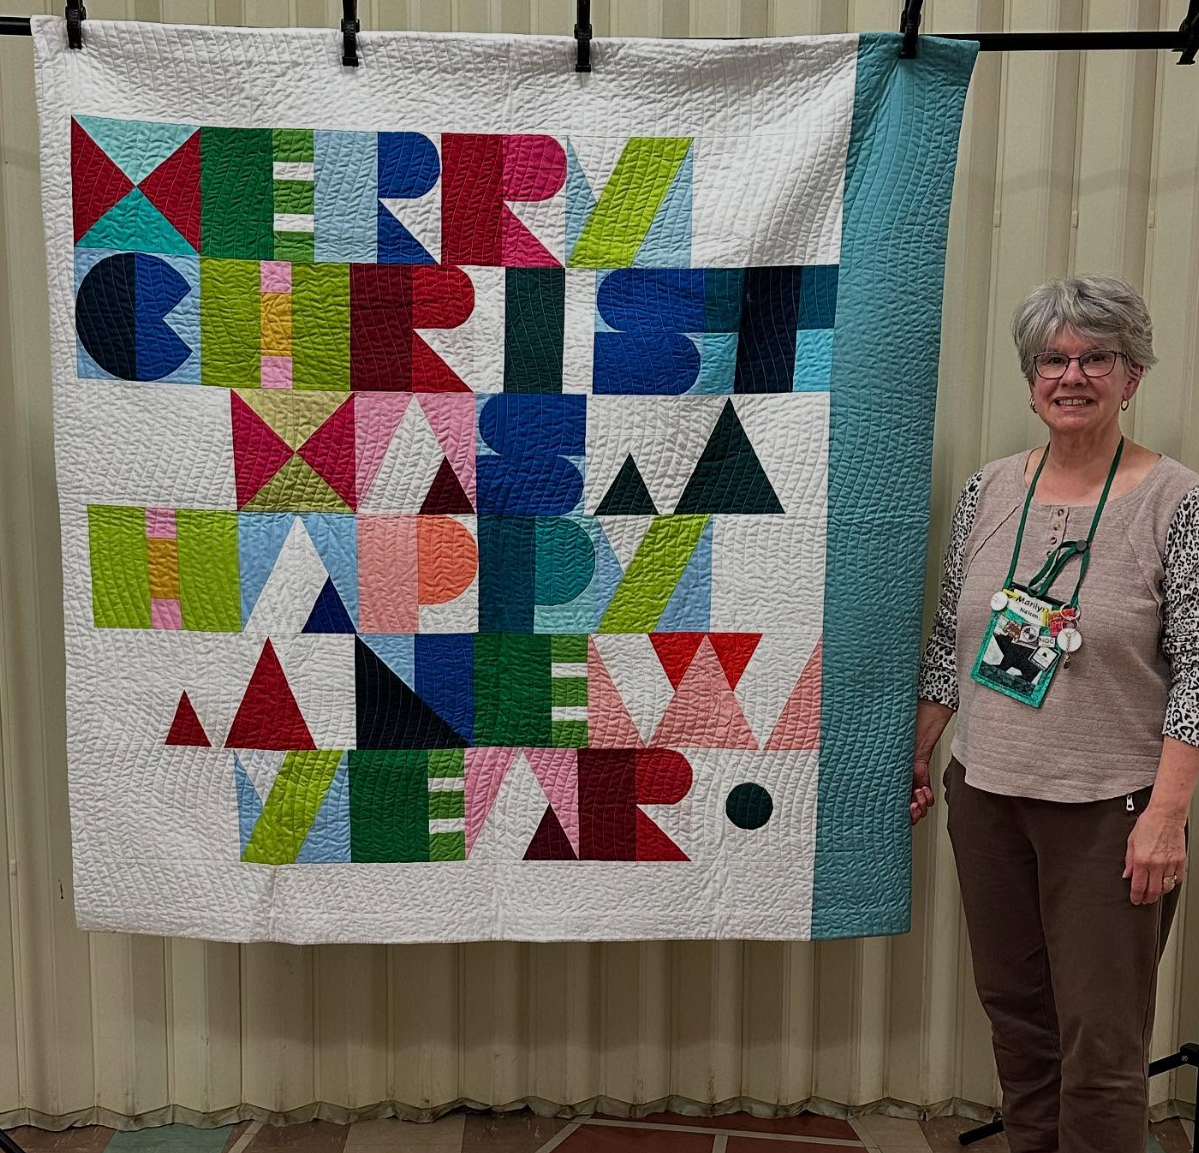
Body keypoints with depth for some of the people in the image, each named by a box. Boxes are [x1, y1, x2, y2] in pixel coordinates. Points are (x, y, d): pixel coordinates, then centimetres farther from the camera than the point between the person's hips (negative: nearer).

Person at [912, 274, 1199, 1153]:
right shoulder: (989, 491, 3)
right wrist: (918, 754, 9)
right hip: (986, 797, 4)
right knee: (1015, 1012, 17)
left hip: (1110, 813, -4)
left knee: (1101, 1044, 4)